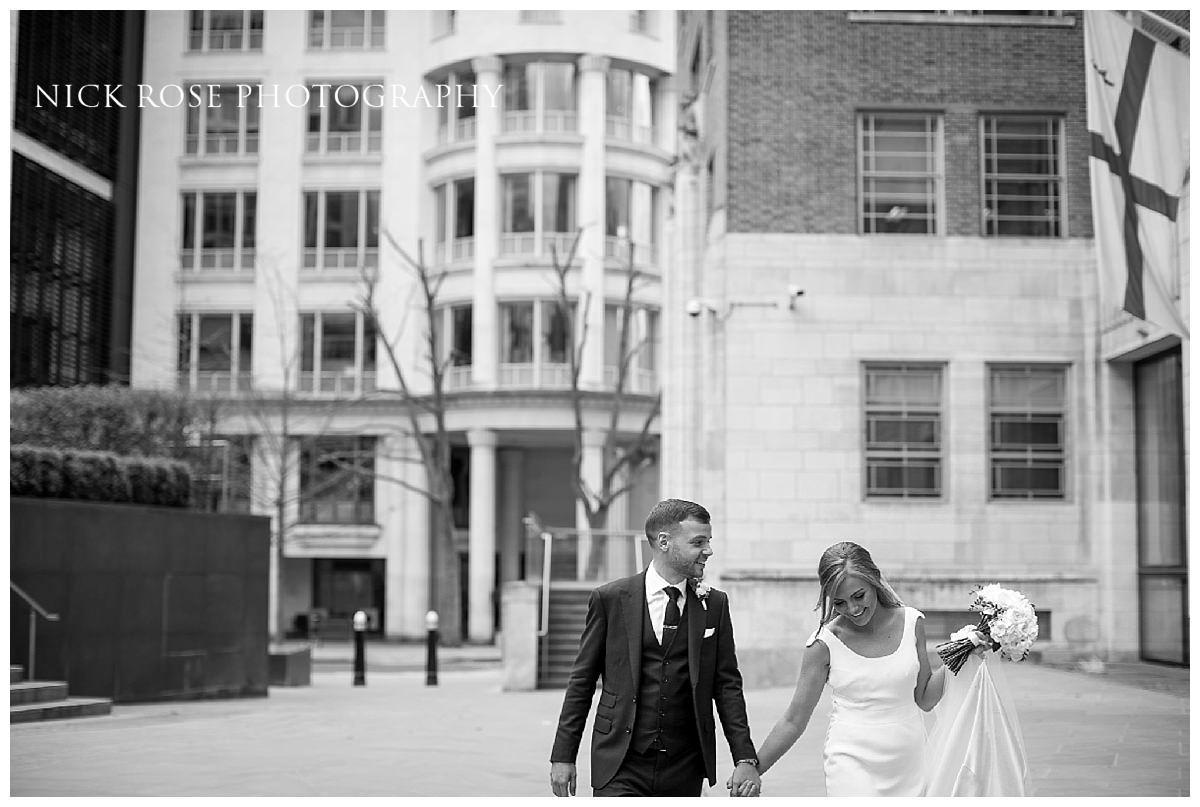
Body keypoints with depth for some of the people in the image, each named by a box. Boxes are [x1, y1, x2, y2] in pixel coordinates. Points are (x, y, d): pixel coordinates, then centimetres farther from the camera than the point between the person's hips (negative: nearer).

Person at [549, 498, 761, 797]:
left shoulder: (714, 604, 5)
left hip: (684, 772, 2)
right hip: (620, 767, -2)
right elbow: (581, 681, 3)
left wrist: (745, 759, -3)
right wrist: (563, 755, 0)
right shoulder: (610, 599, -1)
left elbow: (727, 685, 6)